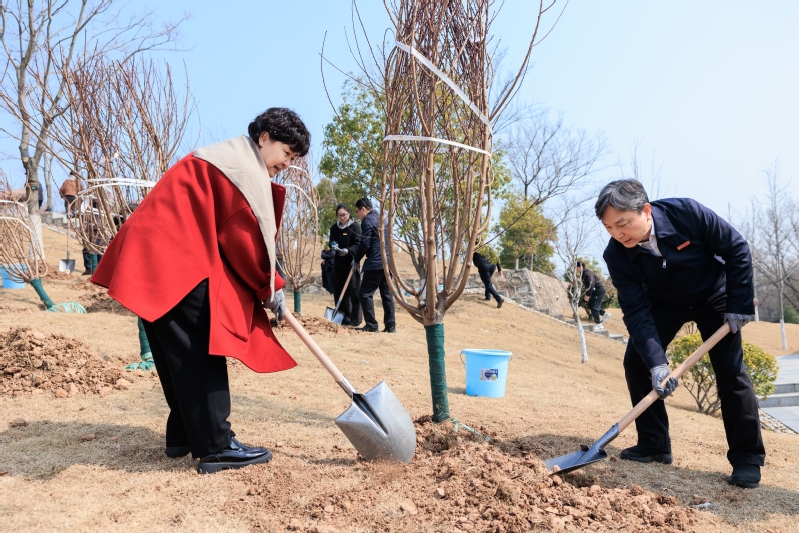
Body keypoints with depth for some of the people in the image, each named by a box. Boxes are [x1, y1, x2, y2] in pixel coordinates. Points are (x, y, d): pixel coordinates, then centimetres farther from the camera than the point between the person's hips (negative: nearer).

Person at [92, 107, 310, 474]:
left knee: (180, 352, 13)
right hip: (175, 259, -11)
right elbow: (246, 233, -14)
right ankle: (216, 446, -3)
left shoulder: (237, 162, 23)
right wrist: (270, 288, -2)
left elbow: (236, 234, 22)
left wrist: (268, 285, 15)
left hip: (158, 258, 11)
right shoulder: (244, 165, -9)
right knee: (200, 351, -8)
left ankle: (184, 435, 22)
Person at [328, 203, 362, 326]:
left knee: (353, 292, -3)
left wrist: (348, 251, -30)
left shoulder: (355, 227, -5)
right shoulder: (334, 228, 9)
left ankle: (355, 319, 3)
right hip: (338, 264, 5)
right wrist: (333, 246, -7)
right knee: (339, 292, 6)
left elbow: (358, 245, -12)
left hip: (351, 264, -5)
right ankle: (344, 318, 16)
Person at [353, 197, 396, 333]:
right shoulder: (381, 219, 19)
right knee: (387, 294, 8)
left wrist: (356, 259, 1)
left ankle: (371, 325, -5)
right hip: (387, 262, 9)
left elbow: (364, 244, -13)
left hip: (375, 264, -9)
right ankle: (390, 326, 8)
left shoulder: (367, 221, -8)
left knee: (365, 294, -2)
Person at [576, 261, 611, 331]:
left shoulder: (587, 273, -22)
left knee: (594, 307, -9)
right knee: (590, 305, 16)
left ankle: (598, 325, -1)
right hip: (595, 291, 10)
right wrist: (586, 293, 10)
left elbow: (591, 285, -28)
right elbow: (586, 285, 18)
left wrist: (588, 295, -24)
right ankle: (605, 314, 25)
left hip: (599, 291, -10)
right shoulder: (583, 273, 10)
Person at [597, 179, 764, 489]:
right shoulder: (617, 256, -27)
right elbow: (636, 312, -26)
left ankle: (747, 458, 3)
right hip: (664, 303, 2)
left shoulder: (686, 212, -33)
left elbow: (736, 248, -19)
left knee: (731, 373, -9)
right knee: (636, 362, -10)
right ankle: (654, 444, 3)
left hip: (714, 297, -2)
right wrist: (655, 362, -36)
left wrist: (740, 304, -20)